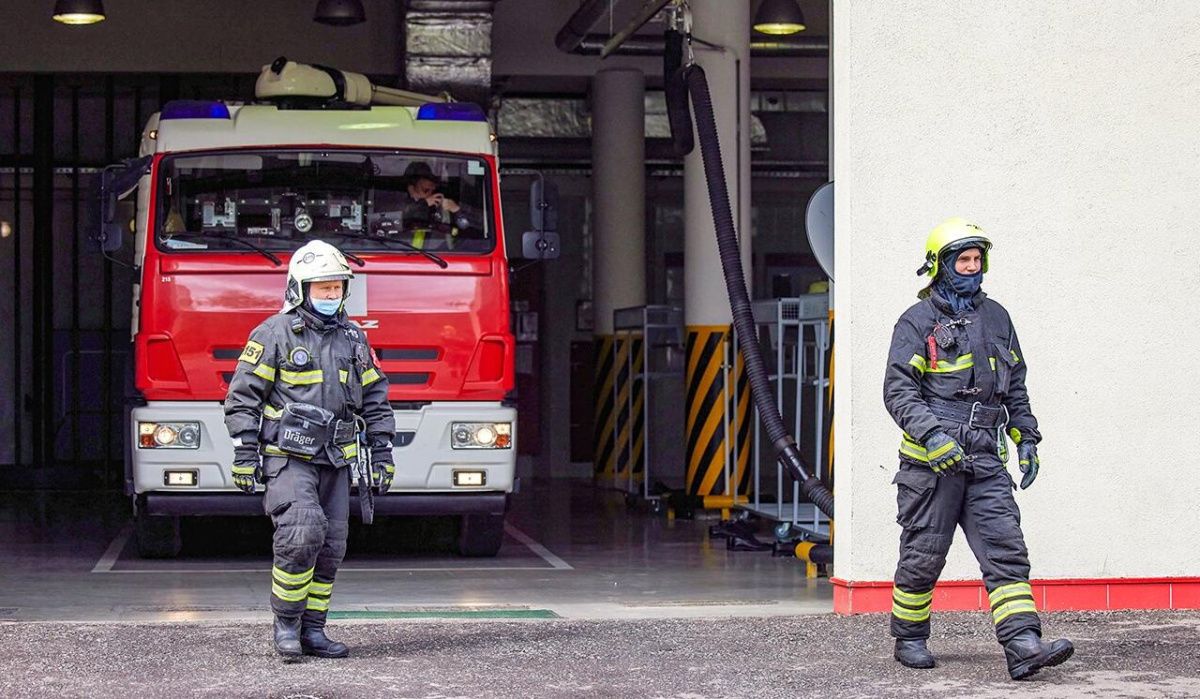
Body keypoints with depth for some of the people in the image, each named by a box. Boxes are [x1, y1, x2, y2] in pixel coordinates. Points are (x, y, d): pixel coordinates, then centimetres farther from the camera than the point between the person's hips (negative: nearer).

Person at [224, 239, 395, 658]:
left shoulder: (353, 339, 13)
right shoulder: (274, 334, -4)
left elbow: (375, 399, 19)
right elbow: (243, 396, -5)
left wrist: (381, 454, 13)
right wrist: (245, 455, -11)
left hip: (334, 462, 6)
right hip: (287, 458, -6)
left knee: (329, 547, 4)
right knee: (301, 535, -20)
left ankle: (312, 631, 13)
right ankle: (286, 622, -6)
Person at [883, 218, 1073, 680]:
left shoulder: (995, 317, 16)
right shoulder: (918, 322, -2)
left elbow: (1015, 386, 23)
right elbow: (898, 390, -10)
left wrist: (1026, 439, 15)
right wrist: (932, 434, -22)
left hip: (984, 458, 5)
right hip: (931, 460, -4)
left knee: (1006, 549, -7)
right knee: (923, 554, 3)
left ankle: (1023, 646, -14)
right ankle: (909, 640, 20)